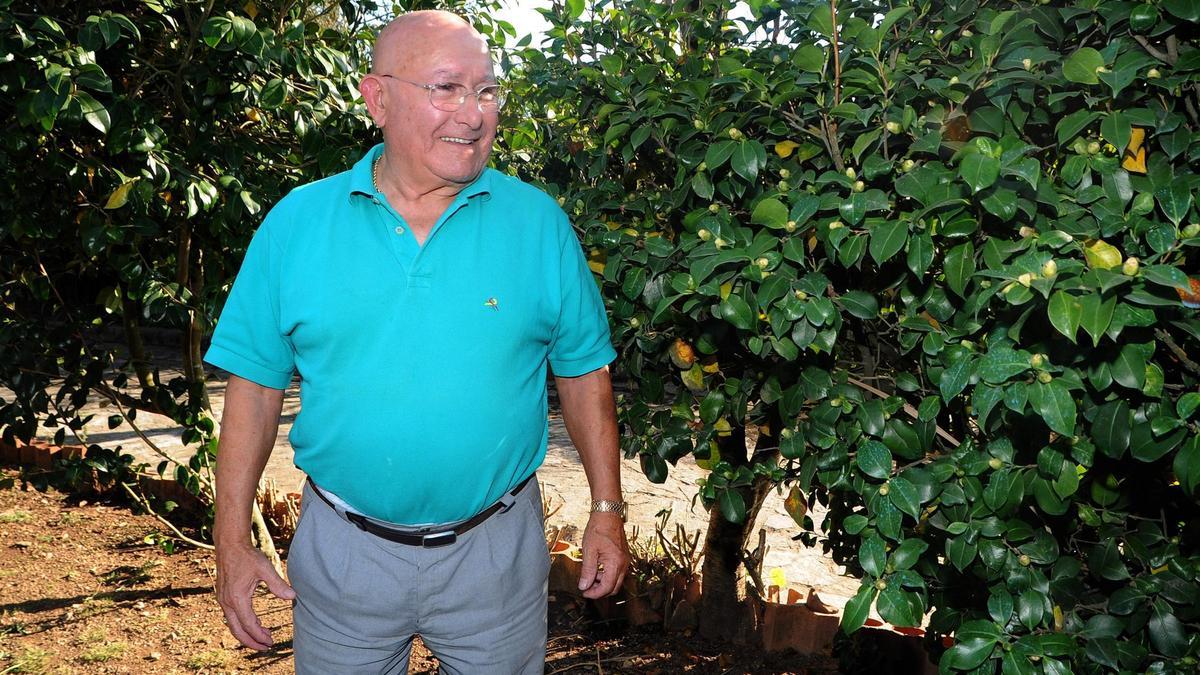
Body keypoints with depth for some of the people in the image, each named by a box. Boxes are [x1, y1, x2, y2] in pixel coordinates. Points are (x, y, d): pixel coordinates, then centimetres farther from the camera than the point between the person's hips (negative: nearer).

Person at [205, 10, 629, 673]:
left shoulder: (538, 222, -5)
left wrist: (607, 511, 3)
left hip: (494, 547, 0)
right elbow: (255, 385, -1)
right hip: (342, 551, 0)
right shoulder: (295, 222, -5)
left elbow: (582, 371, 2)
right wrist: (232, 540, -3)